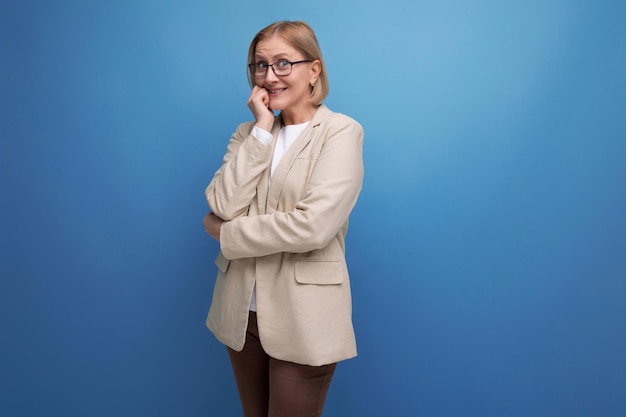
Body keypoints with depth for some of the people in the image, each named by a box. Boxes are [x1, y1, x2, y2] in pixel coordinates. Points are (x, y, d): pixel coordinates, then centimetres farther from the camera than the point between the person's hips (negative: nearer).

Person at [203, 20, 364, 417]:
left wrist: (227, 234, -11)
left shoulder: (341, 132, -9)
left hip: (304, 319, -5)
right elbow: (224, 205, -9)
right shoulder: (249, 131, 7)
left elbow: (314, 225, -22)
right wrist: (262, 129, -10)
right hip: (243, 310, 5)